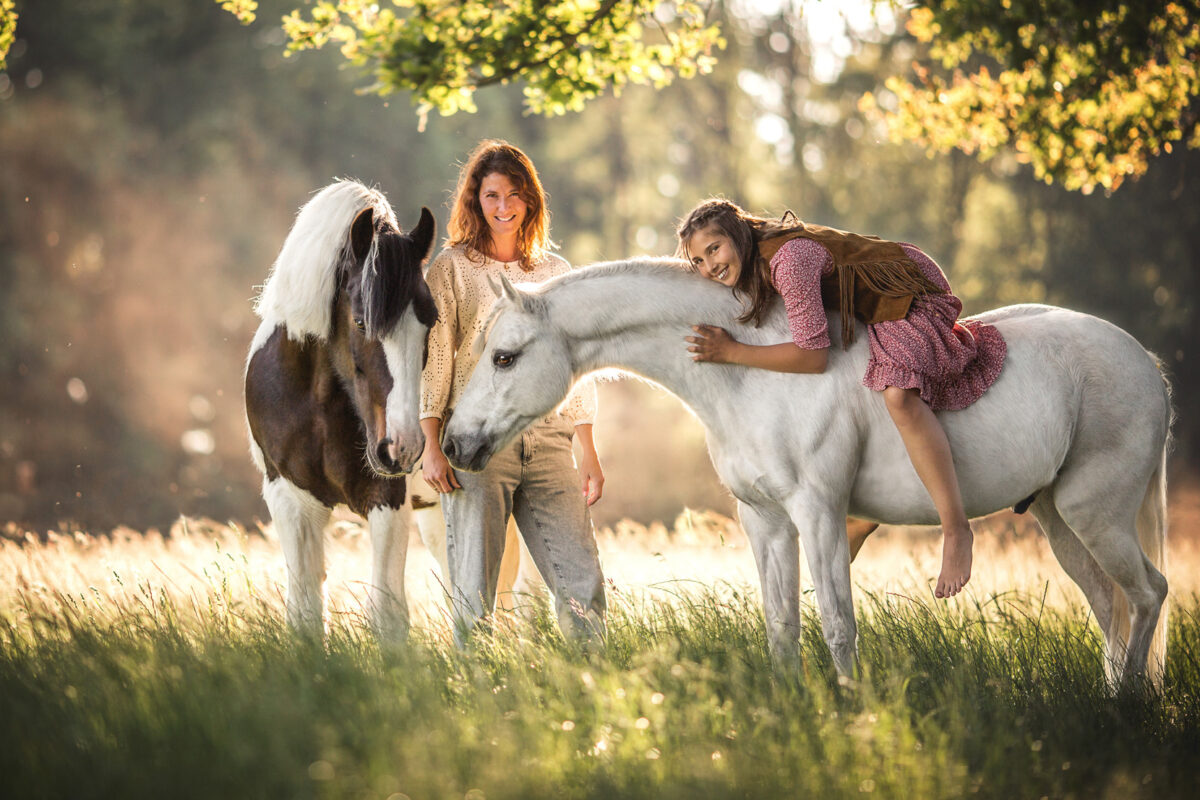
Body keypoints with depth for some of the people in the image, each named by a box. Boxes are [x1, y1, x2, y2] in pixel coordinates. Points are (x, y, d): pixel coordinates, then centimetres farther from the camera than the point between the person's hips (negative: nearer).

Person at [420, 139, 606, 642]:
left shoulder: (555, 272, 16)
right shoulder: (452, 268, 5)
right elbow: (432, 357, -1)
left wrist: (589, 454, 13)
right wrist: (431, 445, -10)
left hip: (548, 444, 3)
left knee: (583, 582, -3)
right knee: (474, 590, -3)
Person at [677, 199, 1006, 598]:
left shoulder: (791, 260, -32)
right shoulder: (751, 270, -2)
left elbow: (813, 356, -33)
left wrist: (732, 352, -31)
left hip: (914, 295, -11)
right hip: (873, 309, 11)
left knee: (899, 395, -34)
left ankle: (956, 528, -30)